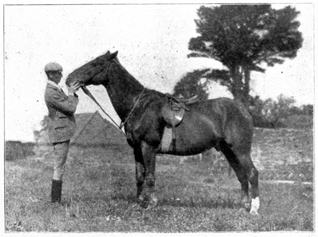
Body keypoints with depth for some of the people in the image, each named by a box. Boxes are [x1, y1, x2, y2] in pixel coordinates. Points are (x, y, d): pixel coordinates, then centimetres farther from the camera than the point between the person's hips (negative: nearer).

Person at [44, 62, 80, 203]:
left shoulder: (56, 89, 13)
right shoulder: (51, 92, -19)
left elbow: (68, 106, 16)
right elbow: (70, 108, -19)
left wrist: (73, 92, 5)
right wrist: (71, 94, -5)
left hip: (63, 132, 10)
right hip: (60, 132, -10)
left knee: (59, 167, 13)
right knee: (59, 168, -6)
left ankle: (56, 199, 19)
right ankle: (55, 201, -2)